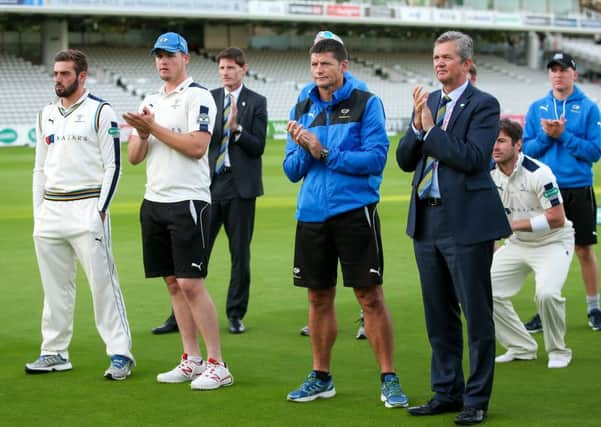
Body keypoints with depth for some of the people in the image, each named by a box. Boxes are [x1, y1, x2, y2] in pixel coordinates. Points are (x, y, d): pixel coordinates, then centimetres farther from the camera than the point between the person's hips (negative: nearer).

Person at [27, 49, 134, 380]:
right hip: (50, 210, 6)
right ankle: (55, 353, 18)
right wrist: (38, 214, 12)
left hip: (87, 208, -6)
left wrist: (100, 211, -13)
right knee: (55, 285, 10)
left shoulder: (100, 112, -3)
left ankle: (120, 353, -6)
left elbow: (113, 166, -6)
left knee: (102, 282, -9)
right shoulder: (46, 115, 16)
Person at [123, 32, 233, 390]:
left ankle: (218, 365, -6)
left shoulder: (198, 96, -6)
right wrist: (142, 134, -7)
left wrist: (154, 127, -15)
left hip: (188, 201, -8)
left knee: (191, 283, -11)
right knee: (173, 283, 9)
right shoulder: (151, 102, 17)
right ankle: (192, 360, 16)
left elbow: (197, 146, -18)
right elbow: (134, 157, 14)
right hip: (154, 201, 8)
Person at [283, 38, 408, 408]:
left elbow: (376, 157, -13)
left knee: (371, 296, -3)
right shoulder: (302, 110, 11)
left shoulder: (366, 104, -3)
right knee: (319, 298, 12)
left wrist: (325, 152, -15)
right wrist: (303, 150, -10)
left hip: (354, 211, -5)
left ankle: (389, 379, 4)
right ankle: (321, 377, 23)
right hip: (312, 213, 5)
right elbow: (292, 170, 11)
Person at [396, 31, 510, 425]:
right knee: (439, 315, 14)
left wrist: (430, 128, -15)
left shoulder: (484, 105, -7)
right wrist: (418, 124, -7)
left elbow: (473, 159, -19)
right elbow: (405, 160, 9)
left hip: (466, 222, -7)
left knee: (476, 313, 0)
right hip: (427, 220, 7)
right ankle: (447, 392, 24)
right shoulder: (429, 102, 12)